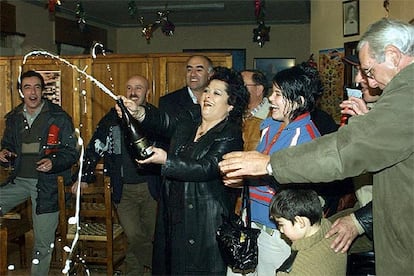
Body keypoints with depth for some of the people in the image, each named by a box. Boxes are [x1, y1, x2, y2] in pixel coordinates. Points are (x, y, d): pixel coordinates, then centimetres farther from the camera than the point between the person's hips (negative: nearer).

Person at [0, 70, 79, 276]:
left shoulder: (59, 117, -6)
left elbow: (71, 152, -4)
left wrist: (53, 162, -22)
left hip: (47, 184, -4)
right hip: (19, 180, 4)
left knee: (43, 243, 2)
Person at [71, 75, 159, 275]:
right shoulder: (113, 117, 4)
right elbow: (94, 147, 8)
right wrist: (84, 177, 5)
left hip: (151, 187, 0)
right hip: (123, 189, 0)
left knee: (152, 235, 6)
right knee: (134, 236, -11)